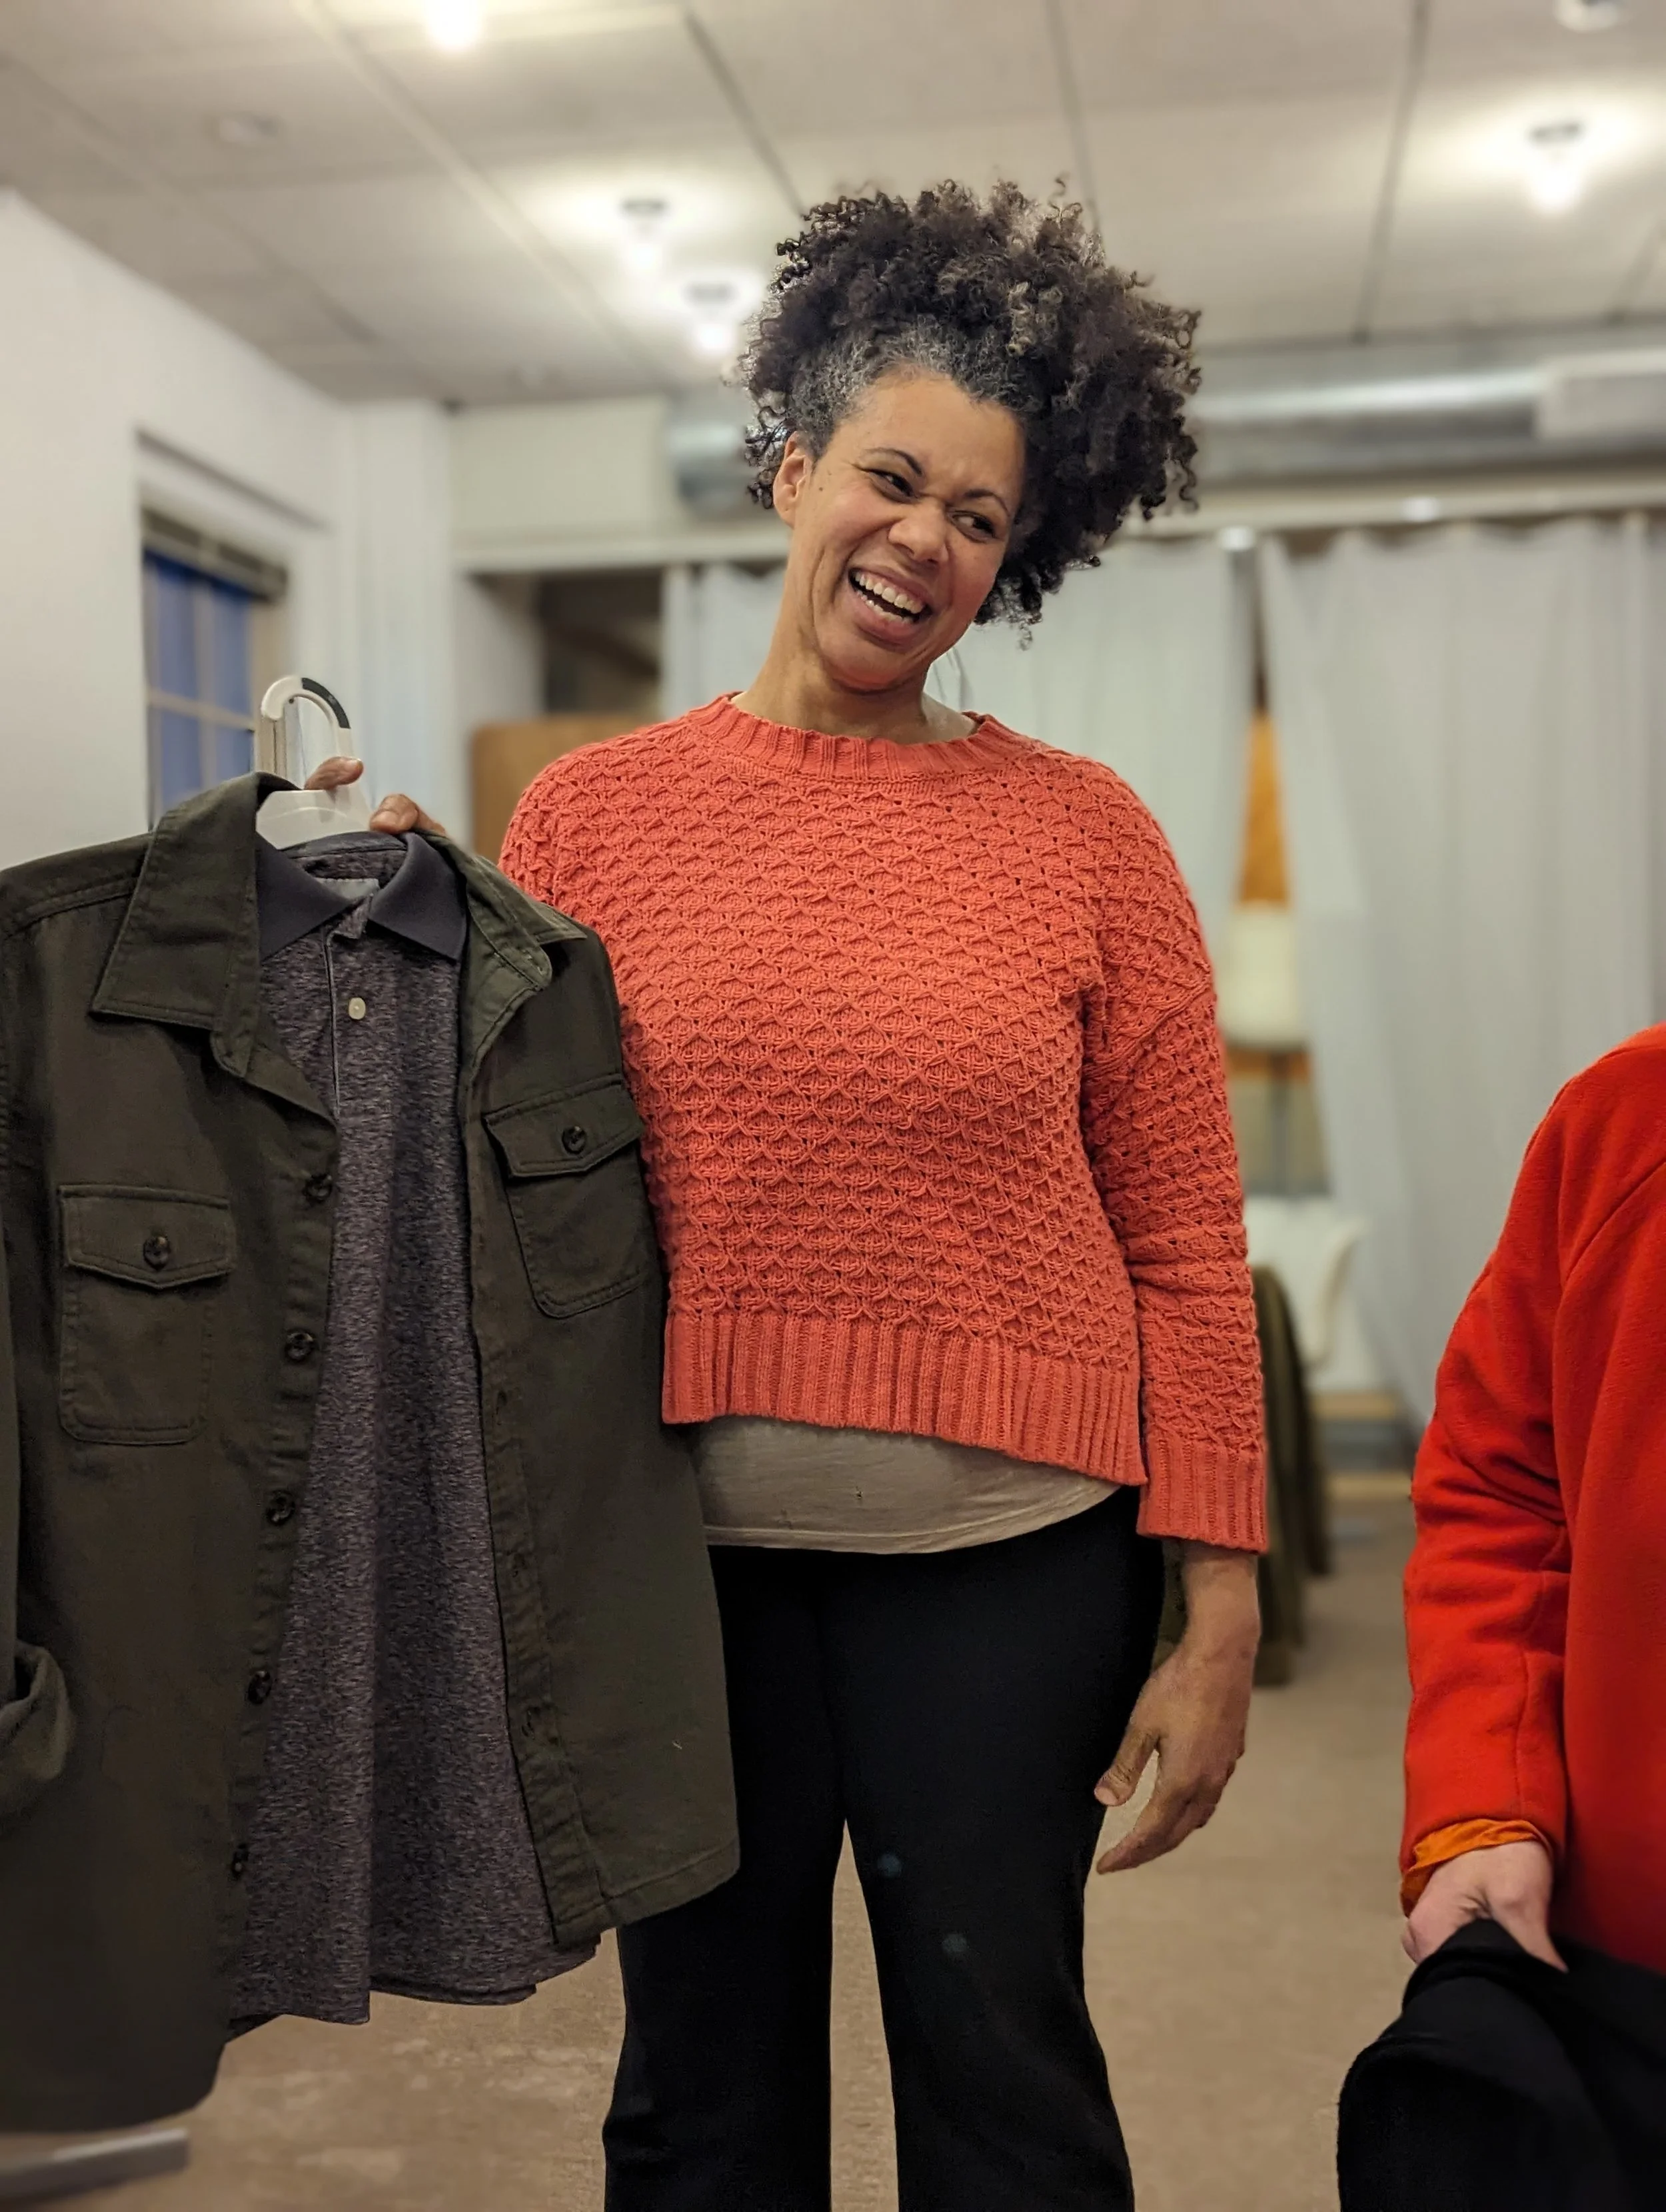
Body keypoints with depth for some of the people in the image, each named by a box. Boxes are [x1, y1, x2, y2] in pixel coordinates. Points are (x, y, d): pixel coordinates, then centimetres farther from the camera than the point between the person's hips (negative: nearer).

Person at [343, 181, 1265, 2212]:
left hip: (1006, 1552, -1)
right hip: (681, 1546, 2)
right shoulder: (587, 815, 0)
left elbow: (1182, 1251, -2)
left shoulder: (1081, 834, -2)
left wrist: (1217, 1608, -4)